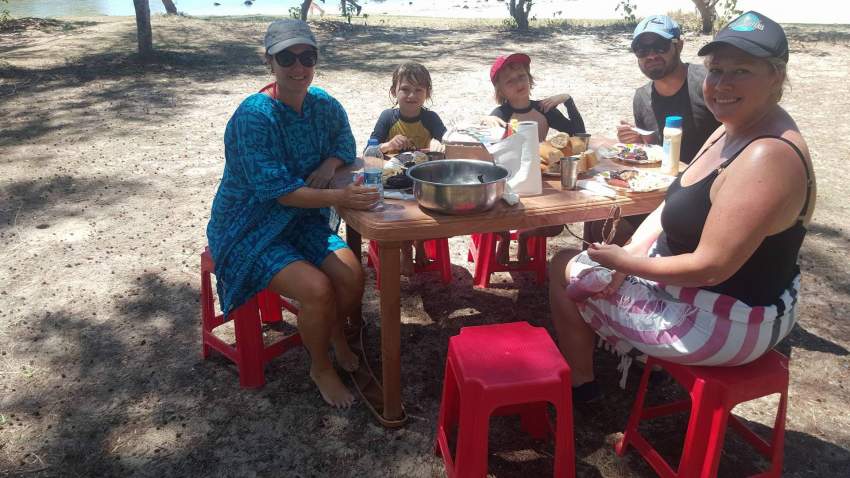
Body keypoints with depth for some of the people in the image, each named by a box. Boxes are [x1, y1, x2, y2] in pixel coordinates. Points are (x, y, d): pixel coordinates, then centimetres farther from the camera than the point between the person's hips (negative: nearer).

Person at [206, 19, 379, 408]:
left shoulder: (323, 105, -3)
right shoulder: (254, 116, -22)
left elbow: (345, 142, 14)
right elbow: (275, 189, -27)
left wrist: (331, 164, -10)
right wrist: (337, 197, -38)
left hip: (301, 220, 6)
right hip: (250, 229, -5)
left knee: (352, 275, -16)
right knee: (317, 288, -25)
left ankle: (336, 336, 19)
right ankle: (321, 368, 4)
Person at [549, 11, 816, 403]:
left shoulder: (767, 157, -30)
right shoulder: (734, 129, 1)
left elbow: (710, 267, -31)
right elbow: (675, 205, 6)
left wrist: (624, 262, -17)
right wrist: (630, 251, -10)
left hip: (727, 322, -9)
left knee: (564, 268, 2)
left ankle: (579, 382, 23)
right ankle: (632, 348, 36)